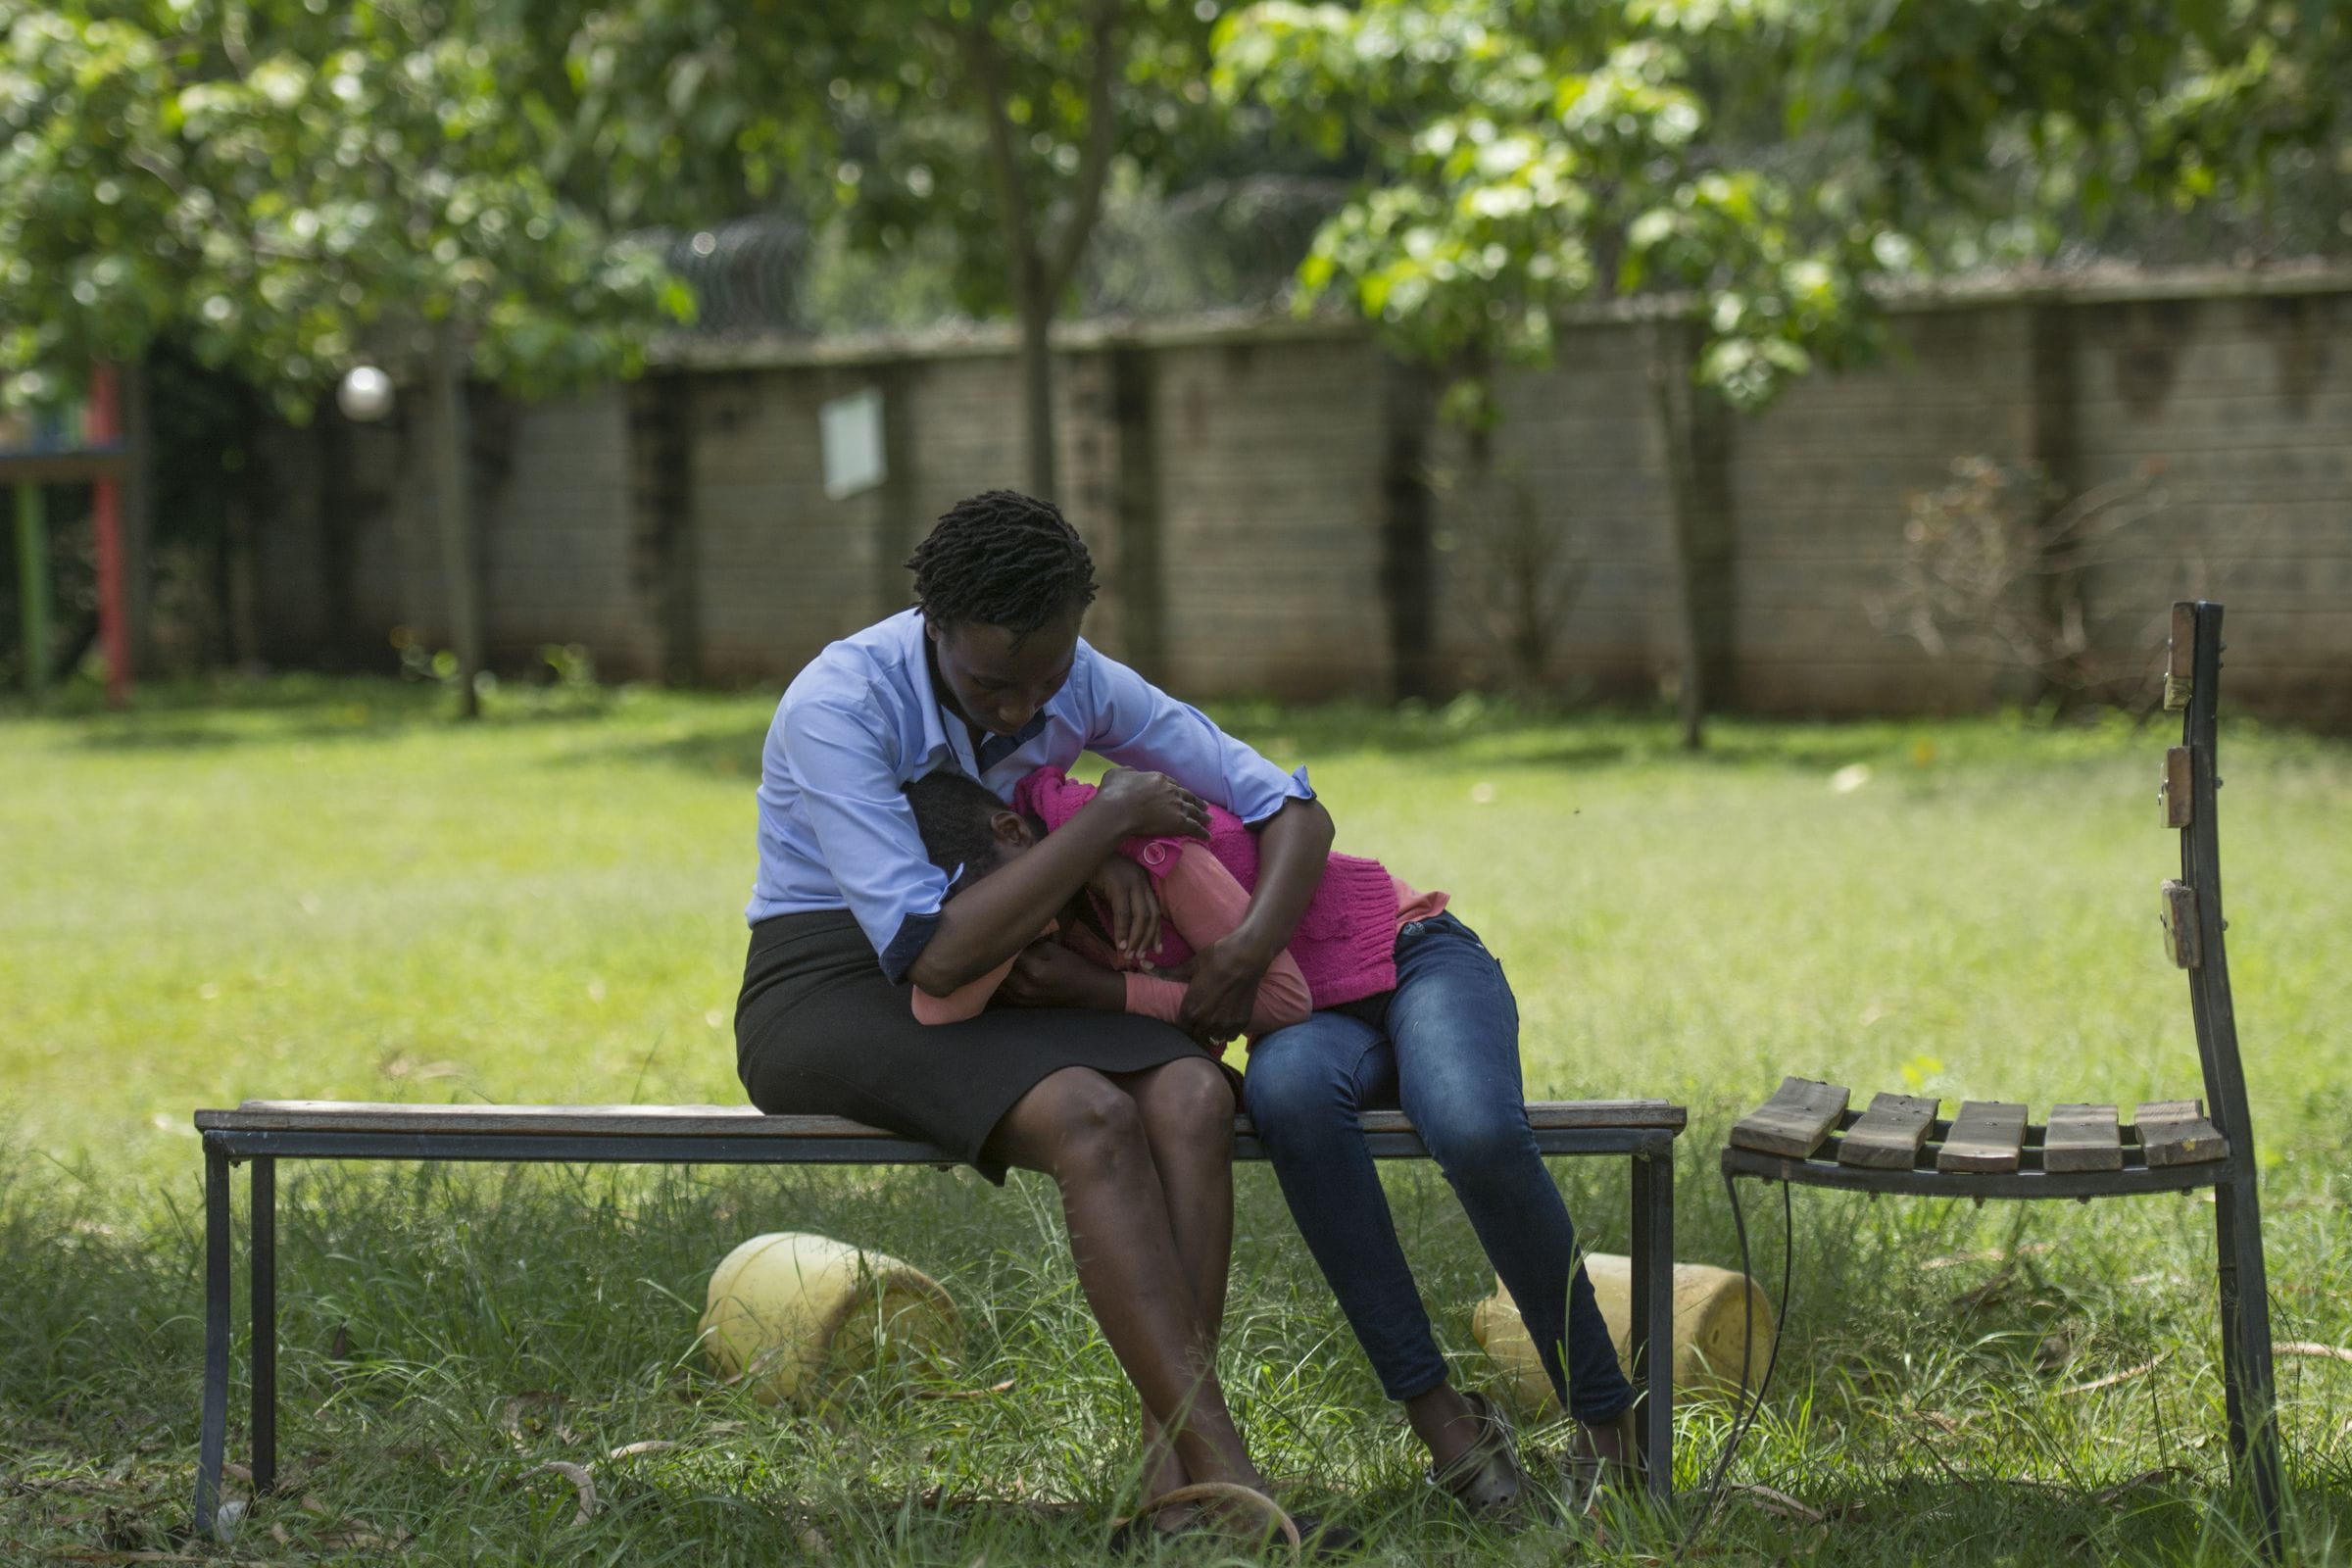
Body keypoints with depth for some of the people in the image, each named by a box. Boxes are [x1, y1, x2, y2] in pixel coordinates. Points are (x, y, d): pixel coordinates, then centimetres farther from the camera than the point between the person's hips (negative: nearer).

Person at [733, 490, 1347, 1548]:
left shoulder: (1077, 682, -4)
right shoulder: (838, 707, -23)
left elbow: (1291, 809, 3)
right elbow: (930, 953, -29)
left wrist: (1253, 942, -18)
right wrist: (1110, 819, -22)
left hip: (991, 986, 6)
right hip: (826, 997, -6)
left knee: (1192, 1097, -26)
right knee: (1090, 1119, -34)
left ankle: (1172, 1473, -32)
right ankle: (1230, 1478, -34)